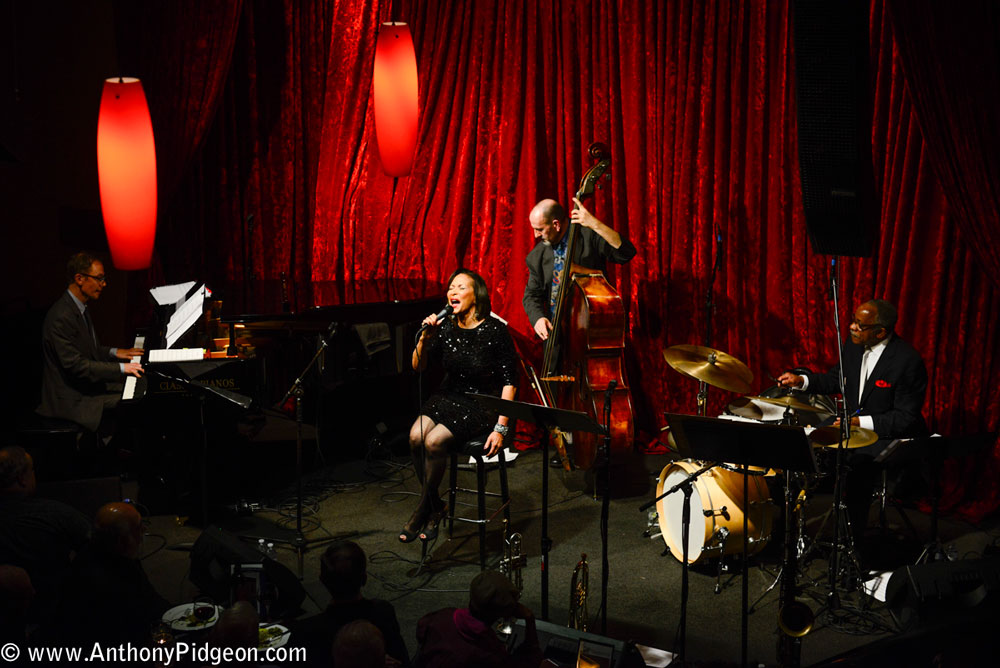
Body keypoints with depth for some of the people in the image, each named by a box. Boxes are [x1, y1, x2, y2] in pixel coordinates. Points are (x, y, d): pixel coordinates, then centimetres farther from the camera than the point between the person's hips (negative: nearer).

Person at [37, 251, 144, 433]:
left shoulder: (82, 307, 9)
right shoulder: (61, 317, -25)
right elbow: (75, 364, -27)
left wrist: (114, 352, 8)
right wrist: (121, 368, -25)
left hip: (87, 383, 10)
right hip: (72, 399, -10)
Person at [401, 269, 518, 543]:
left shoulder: (495, 330, -13)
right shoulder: (445, 328, 1)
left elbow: (509, 381, -11)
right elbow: (418, 366, 2)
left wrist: (500, 427, -16)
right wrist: (425, 337, -17)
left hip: (482, 404, -5)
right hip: (449, 397, 5)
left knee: (434, 441, -27)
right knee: (416, 436, -23)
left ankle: (423, 510, -5)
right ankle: (435, 505, -3)